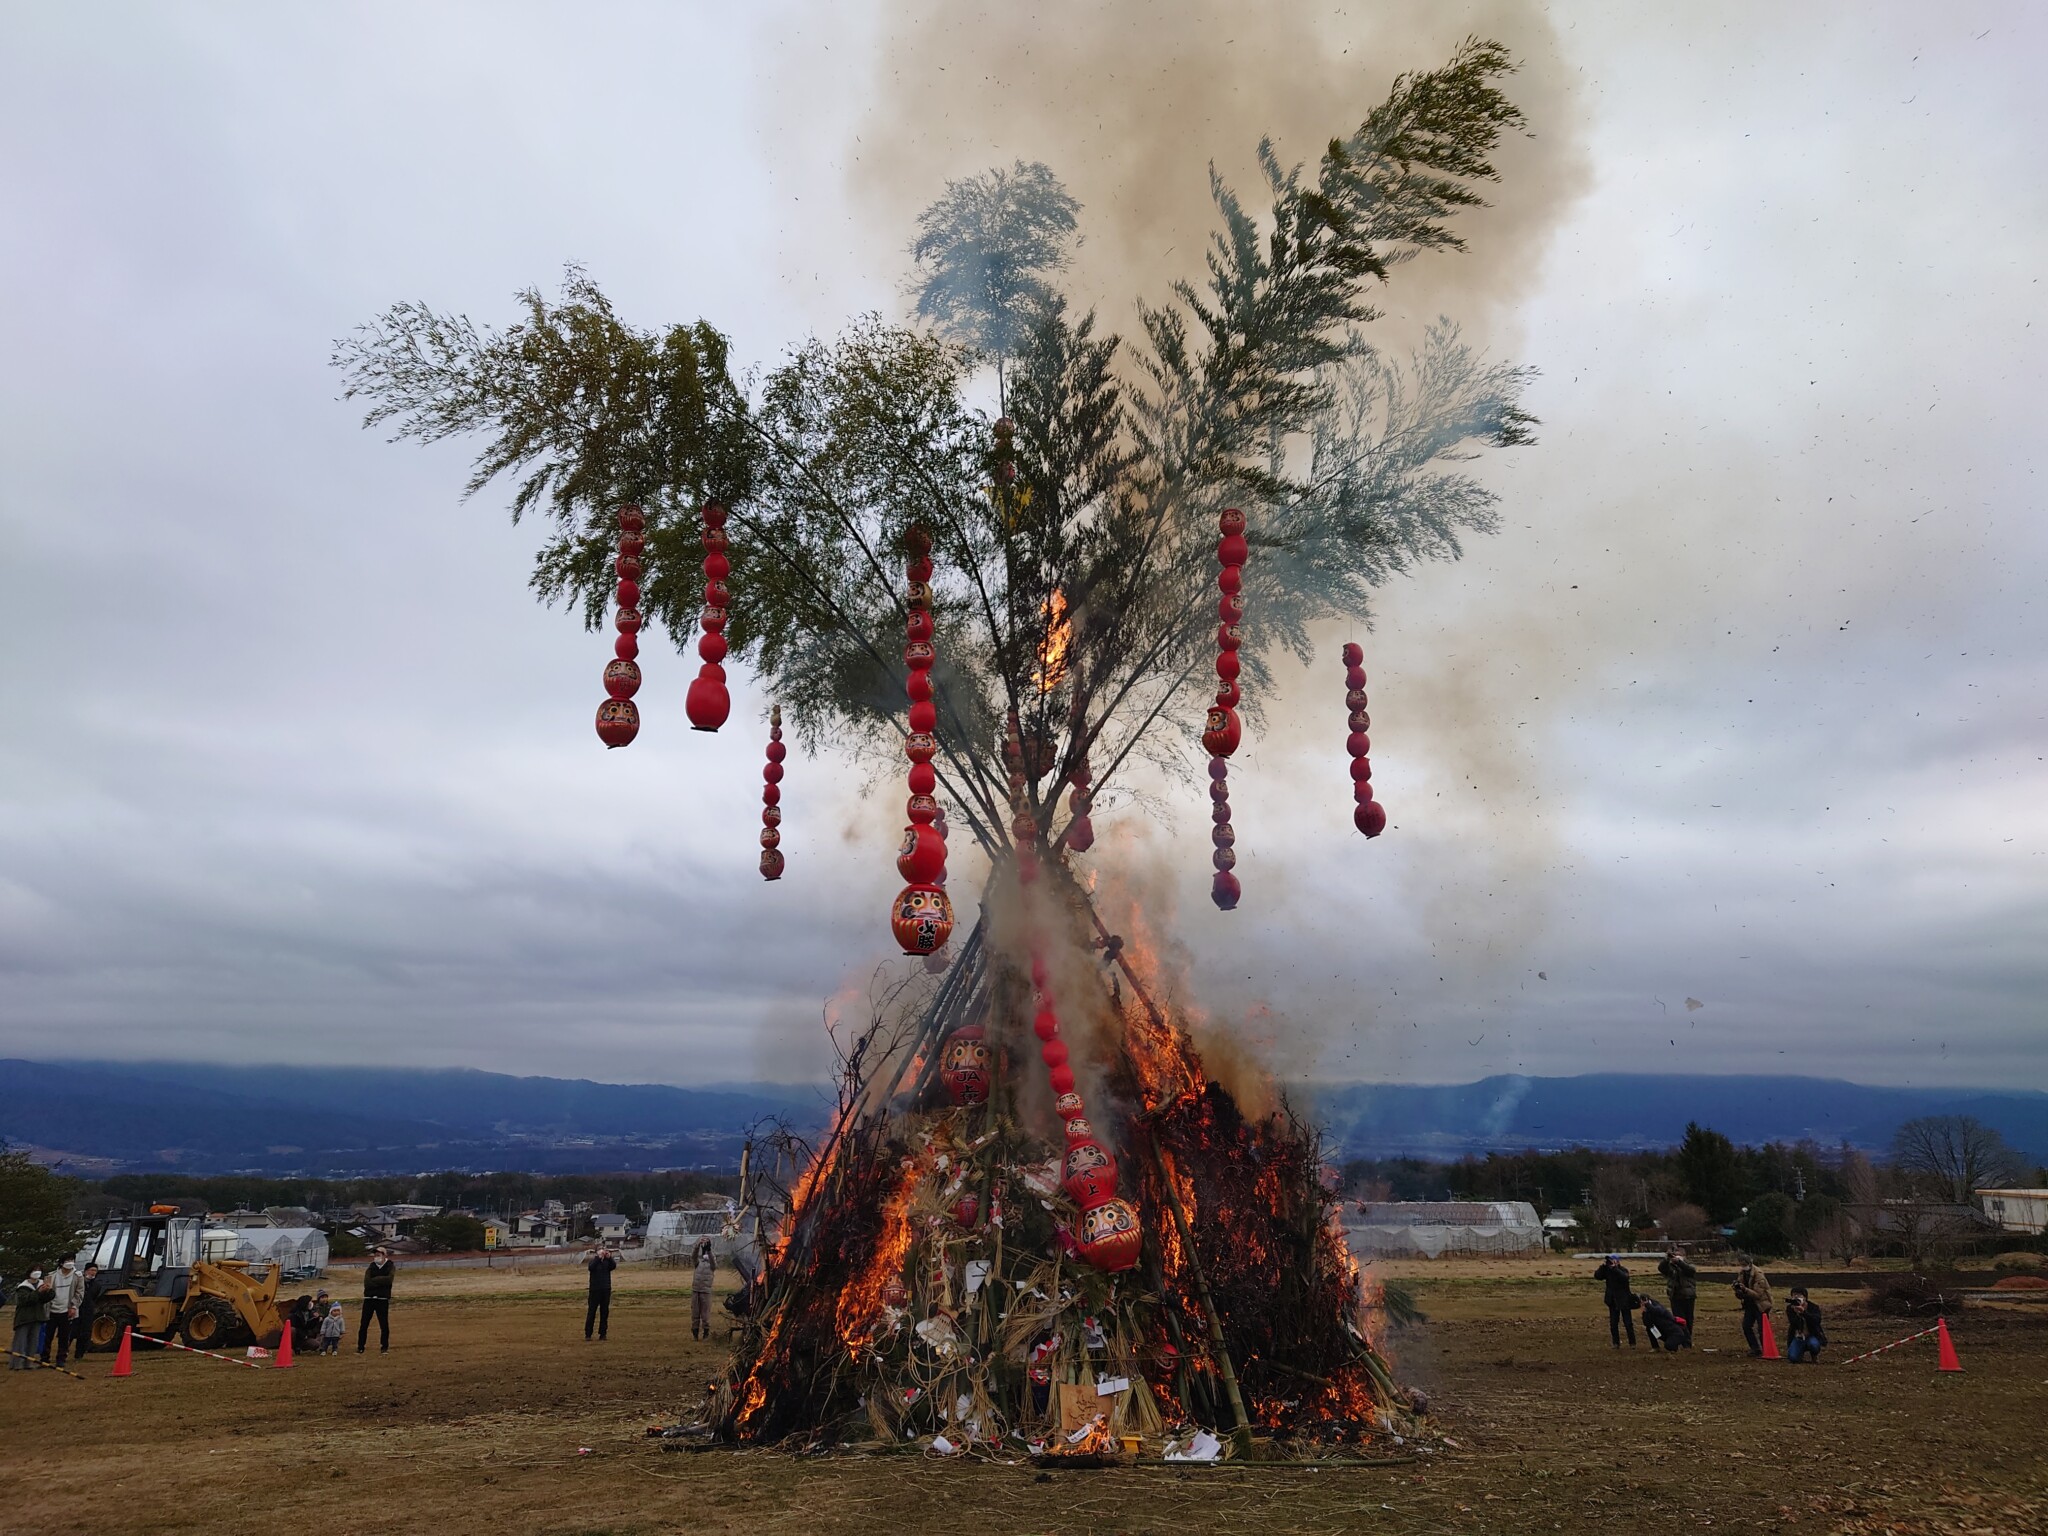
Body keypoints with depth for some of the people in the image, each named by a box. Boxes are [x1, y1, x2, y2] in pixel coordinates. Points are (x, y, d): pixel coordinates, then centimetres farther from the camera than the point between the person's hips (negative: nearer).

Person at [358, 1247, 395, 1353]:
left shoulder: (390, 1267, 2)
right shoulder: (370, 1268, 9)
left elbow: (388, 1280, -16)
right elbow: (367, 1283, -6)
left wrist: (374, 1279, -10)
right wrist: (381, 1280, -14)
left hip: (383, 1300, -3)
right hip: (369, 1298, 3)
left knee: (384, 1325, -1)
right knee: (363, 1325, 2)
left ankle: (384, 1347, 10)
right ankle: (360, 1347, 12)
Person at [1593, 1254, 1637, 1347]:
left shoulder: (1623, 1270, -13)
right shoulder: (1607, 1270, 0)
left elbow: (1625, 1277, -34)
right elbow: (1597, 1276, -8)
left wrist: (1615, 1268, -37)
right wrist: (1602, 1266, -19)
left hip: (1624, 1300, -5)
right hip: (1612, 1301, 5)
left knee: (1628, 1322, 2)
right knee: (1613, 1323, 7)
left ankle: (1632, 1343, 10)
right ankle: (1616, 1343, 16)